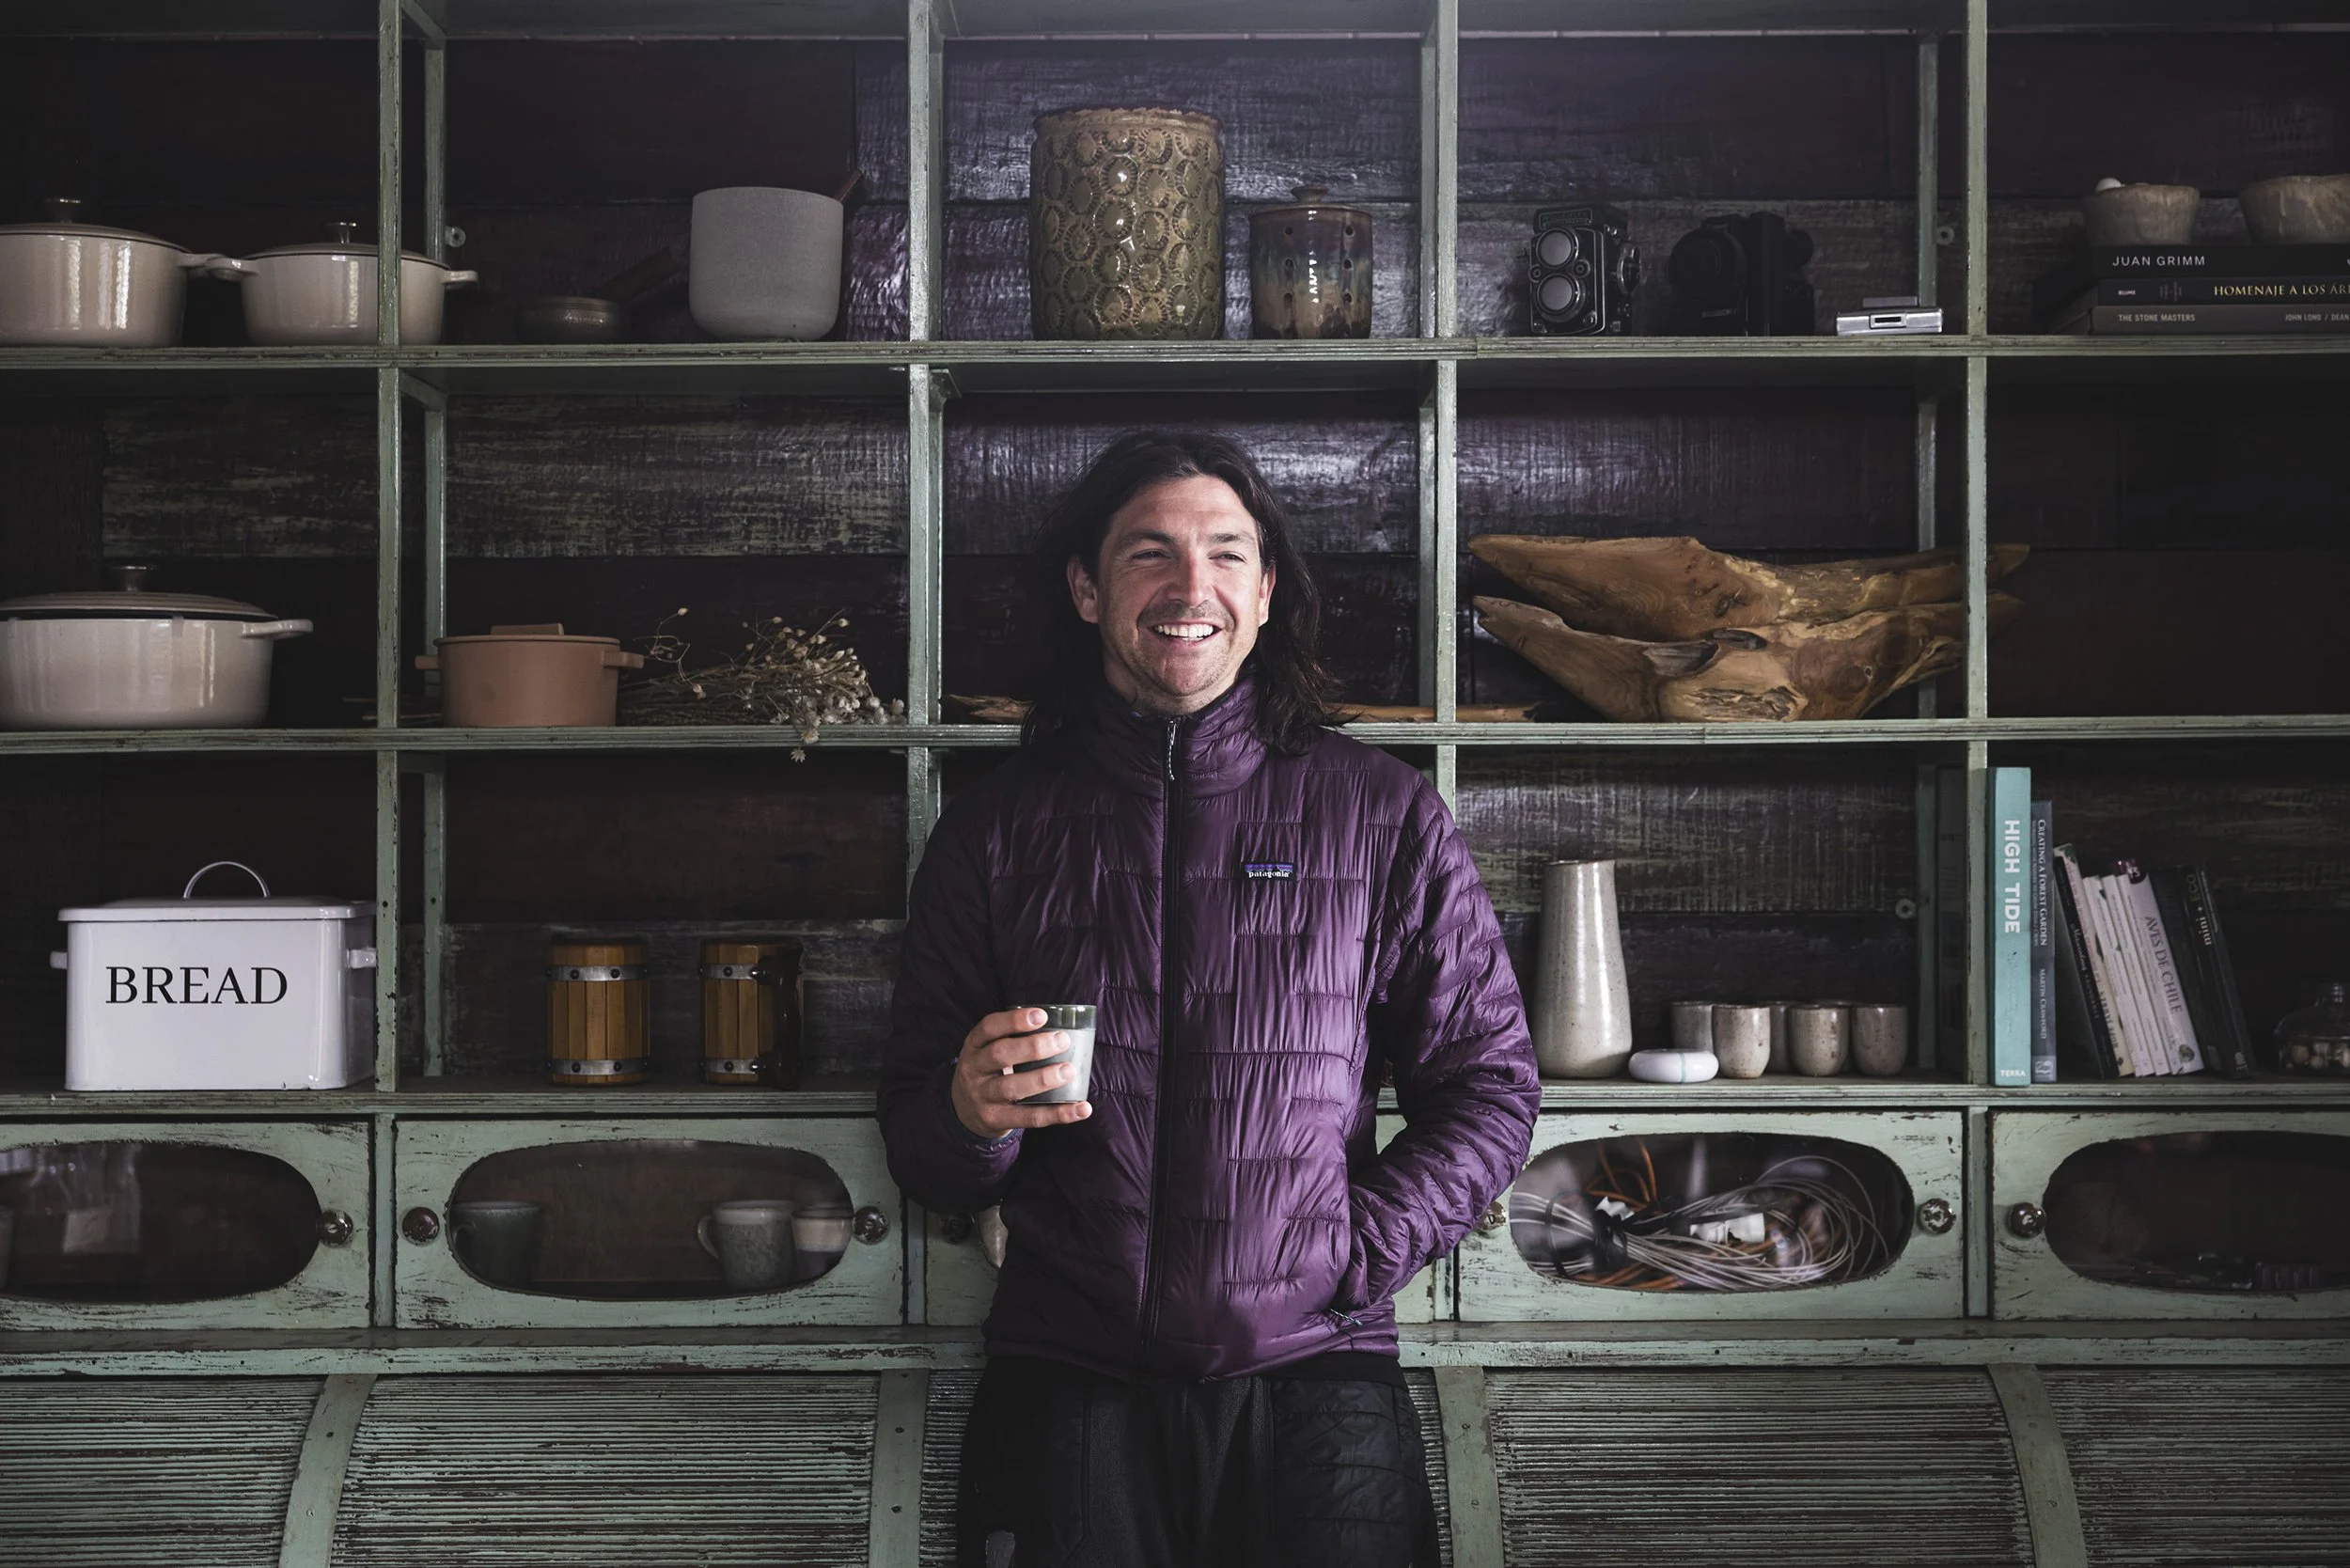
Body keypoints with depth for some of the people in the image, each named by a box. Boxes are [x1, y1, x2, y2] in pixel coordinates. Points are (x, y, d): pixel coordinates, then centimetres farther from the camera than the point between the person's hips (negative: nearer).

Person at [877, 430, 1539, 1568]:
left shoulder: (1385, 817, 5)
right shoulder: (994, 831, 8)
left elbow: (1489, 1086, 6)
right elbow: (920, 1156, 10)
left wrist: (1353, 1255, -6)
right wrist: (972, 1118, -12)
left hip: (1312, 1378, -1)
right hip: (1064, 1388, 1)